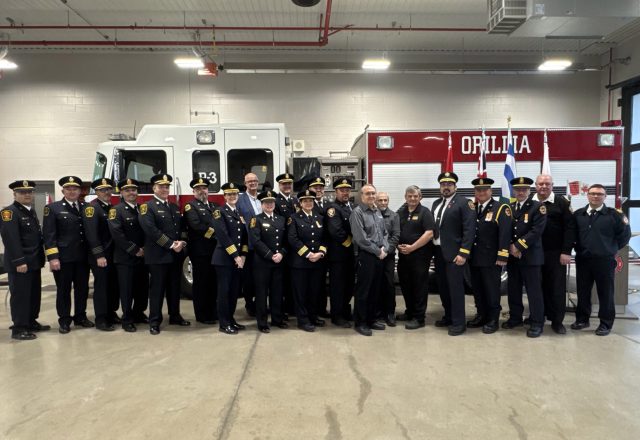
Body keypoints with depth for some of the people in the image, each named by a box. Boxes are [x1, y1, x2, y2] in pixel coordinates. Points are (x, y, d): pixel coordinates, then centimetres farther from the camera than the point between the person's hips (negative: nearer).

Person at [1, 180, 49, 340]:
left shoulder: (31, 211, 15)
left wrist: (40, 258, 12)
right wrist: (19, 262, -23)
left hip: (34, 262, 8)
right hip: (19, 264, -8)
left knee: (34, 294, 15)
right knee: (20, 296, -1)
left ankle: (31, 322, 27)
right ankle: (19, 329, 9)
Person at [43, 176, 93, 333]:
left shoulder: (86, 208, 8)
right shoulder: (53, 208, -1)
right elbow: (49, 235, -6)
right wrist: (53, 257, -13)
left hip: (83, 257, 3)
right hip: (63, 258, -3)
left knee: (82, 288, 11)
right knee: (63, 290, 6)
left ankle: (80, 317, 25)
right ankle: (64, 320, 18)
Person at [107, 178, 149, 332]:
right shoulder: (116, 210, -6)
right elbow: (117, 234, -16)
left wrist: (145, 248, -2)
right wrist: (135, 250, -15)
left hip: (143, 256, 5)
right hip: (125, 258, -5)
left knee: (143, 287, 11)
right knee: (127, 289, 1)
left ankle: (139, 314, 28)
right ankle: (127, 320, 12)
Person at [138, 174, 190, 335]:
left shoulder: (175, 207, 17)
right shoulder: (147, 207, -5)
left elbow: (182, 227, 15)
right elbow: (151, 230, -17)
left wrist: (181, 243, -6)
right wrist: (171, 245, -18)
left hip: (176, 255, 6)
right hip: (158, 255, -6)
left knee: (174, 287, 14)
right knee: (157, 288, 1)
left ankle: (175, 316, 26)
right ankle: (154, 321, 9)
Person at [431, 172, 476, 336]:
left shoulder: (464, 202, -7)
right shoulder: (436, 204, 15)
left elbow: (469, 229, -14)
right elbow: (432, 227, 13)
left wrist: (463, 253, -19)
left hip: (454, 253, -7)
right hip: (438, 252, 7)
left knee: (455, 288, -2)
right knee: (443, 287, 14)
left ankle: (458, 322, 7)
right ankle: (448, 316, 27)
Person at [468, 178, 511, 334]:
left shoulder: (501, 208, -5)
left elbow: (505, 233, -13)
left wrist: (502, 256, -19)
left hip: (492, 259, -5)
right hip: (474, 258, 6)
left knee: (492, 290, 4)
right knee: (477, 289, 13)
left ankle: (493, 320, 15)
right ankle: (481, 316, 27)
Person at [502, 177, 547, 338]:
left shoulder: (538, 207, -4)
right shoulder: (509, 208, 11)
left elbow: (536, 231, -14)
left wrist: (519, 246, -15)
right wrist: (510, 247, -8)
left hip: (530, 255, -5)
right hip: (512, 256, 5)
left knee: (533, 290, 0)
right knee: (513, 289, 12)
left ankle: (537, 323, 9)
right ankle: (515, 318, 26)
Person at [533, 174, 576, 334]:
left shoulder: (562, 203, -1)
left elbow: (570, 228, -5)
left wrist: (566, 251, -11)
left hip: (556, 253, -2)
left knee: (557, 287, 3)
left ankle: (557, 321, 14)